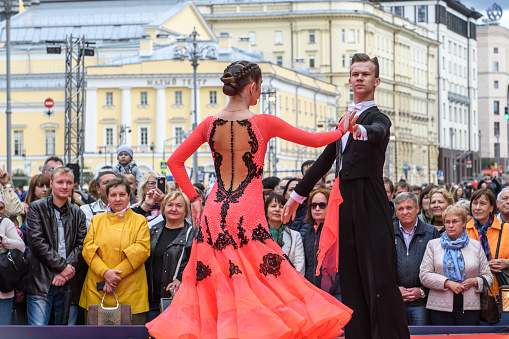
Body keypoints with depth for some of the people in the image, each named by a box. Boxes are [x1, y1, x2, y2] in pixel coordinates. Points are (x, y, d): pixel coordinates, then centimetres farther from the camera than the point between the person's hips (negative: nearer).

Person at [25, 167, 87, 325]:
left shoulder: (78, 214, 14)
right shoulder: (36, 208, 2)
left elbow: (80, 245, 5)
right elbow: (37, 241, -8)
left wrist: (66, 271, -10)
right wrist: (62, 265, -12)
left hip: (68, 283, 4)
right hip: (40, 282, -4)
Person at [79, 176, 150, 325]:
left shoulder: (139, 221, 9)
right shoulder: (97, 220, 15)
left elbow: (142, 250, -4)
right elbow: (88, 249, 5)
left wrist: (117, 274, -12)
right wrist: (105, 272, -12)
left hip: (131, 291, -2)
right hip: (97, 292, 2)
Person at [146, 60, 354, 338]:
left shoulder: (210, 124, 3)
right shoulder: (263, 123, -7)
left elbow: (174, 161, 10)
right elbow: (314, 140, 3)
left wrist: (193, 198, 16)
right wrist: (342, 130, 20)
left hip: (214, 212, 4)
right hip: (248, 214, -4)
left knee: (215, 287, 9)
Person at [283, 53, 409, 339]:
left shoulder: (377, 117, -1)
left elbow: (379, 131, -26)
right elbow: (325, 161, 29)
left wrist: (361, 130, -49)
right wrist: (297, 195, 31)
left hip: (370, 202, -7)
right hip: (345, 203, 7)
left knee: (380, 278, -11)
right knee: (351, 279, 4)